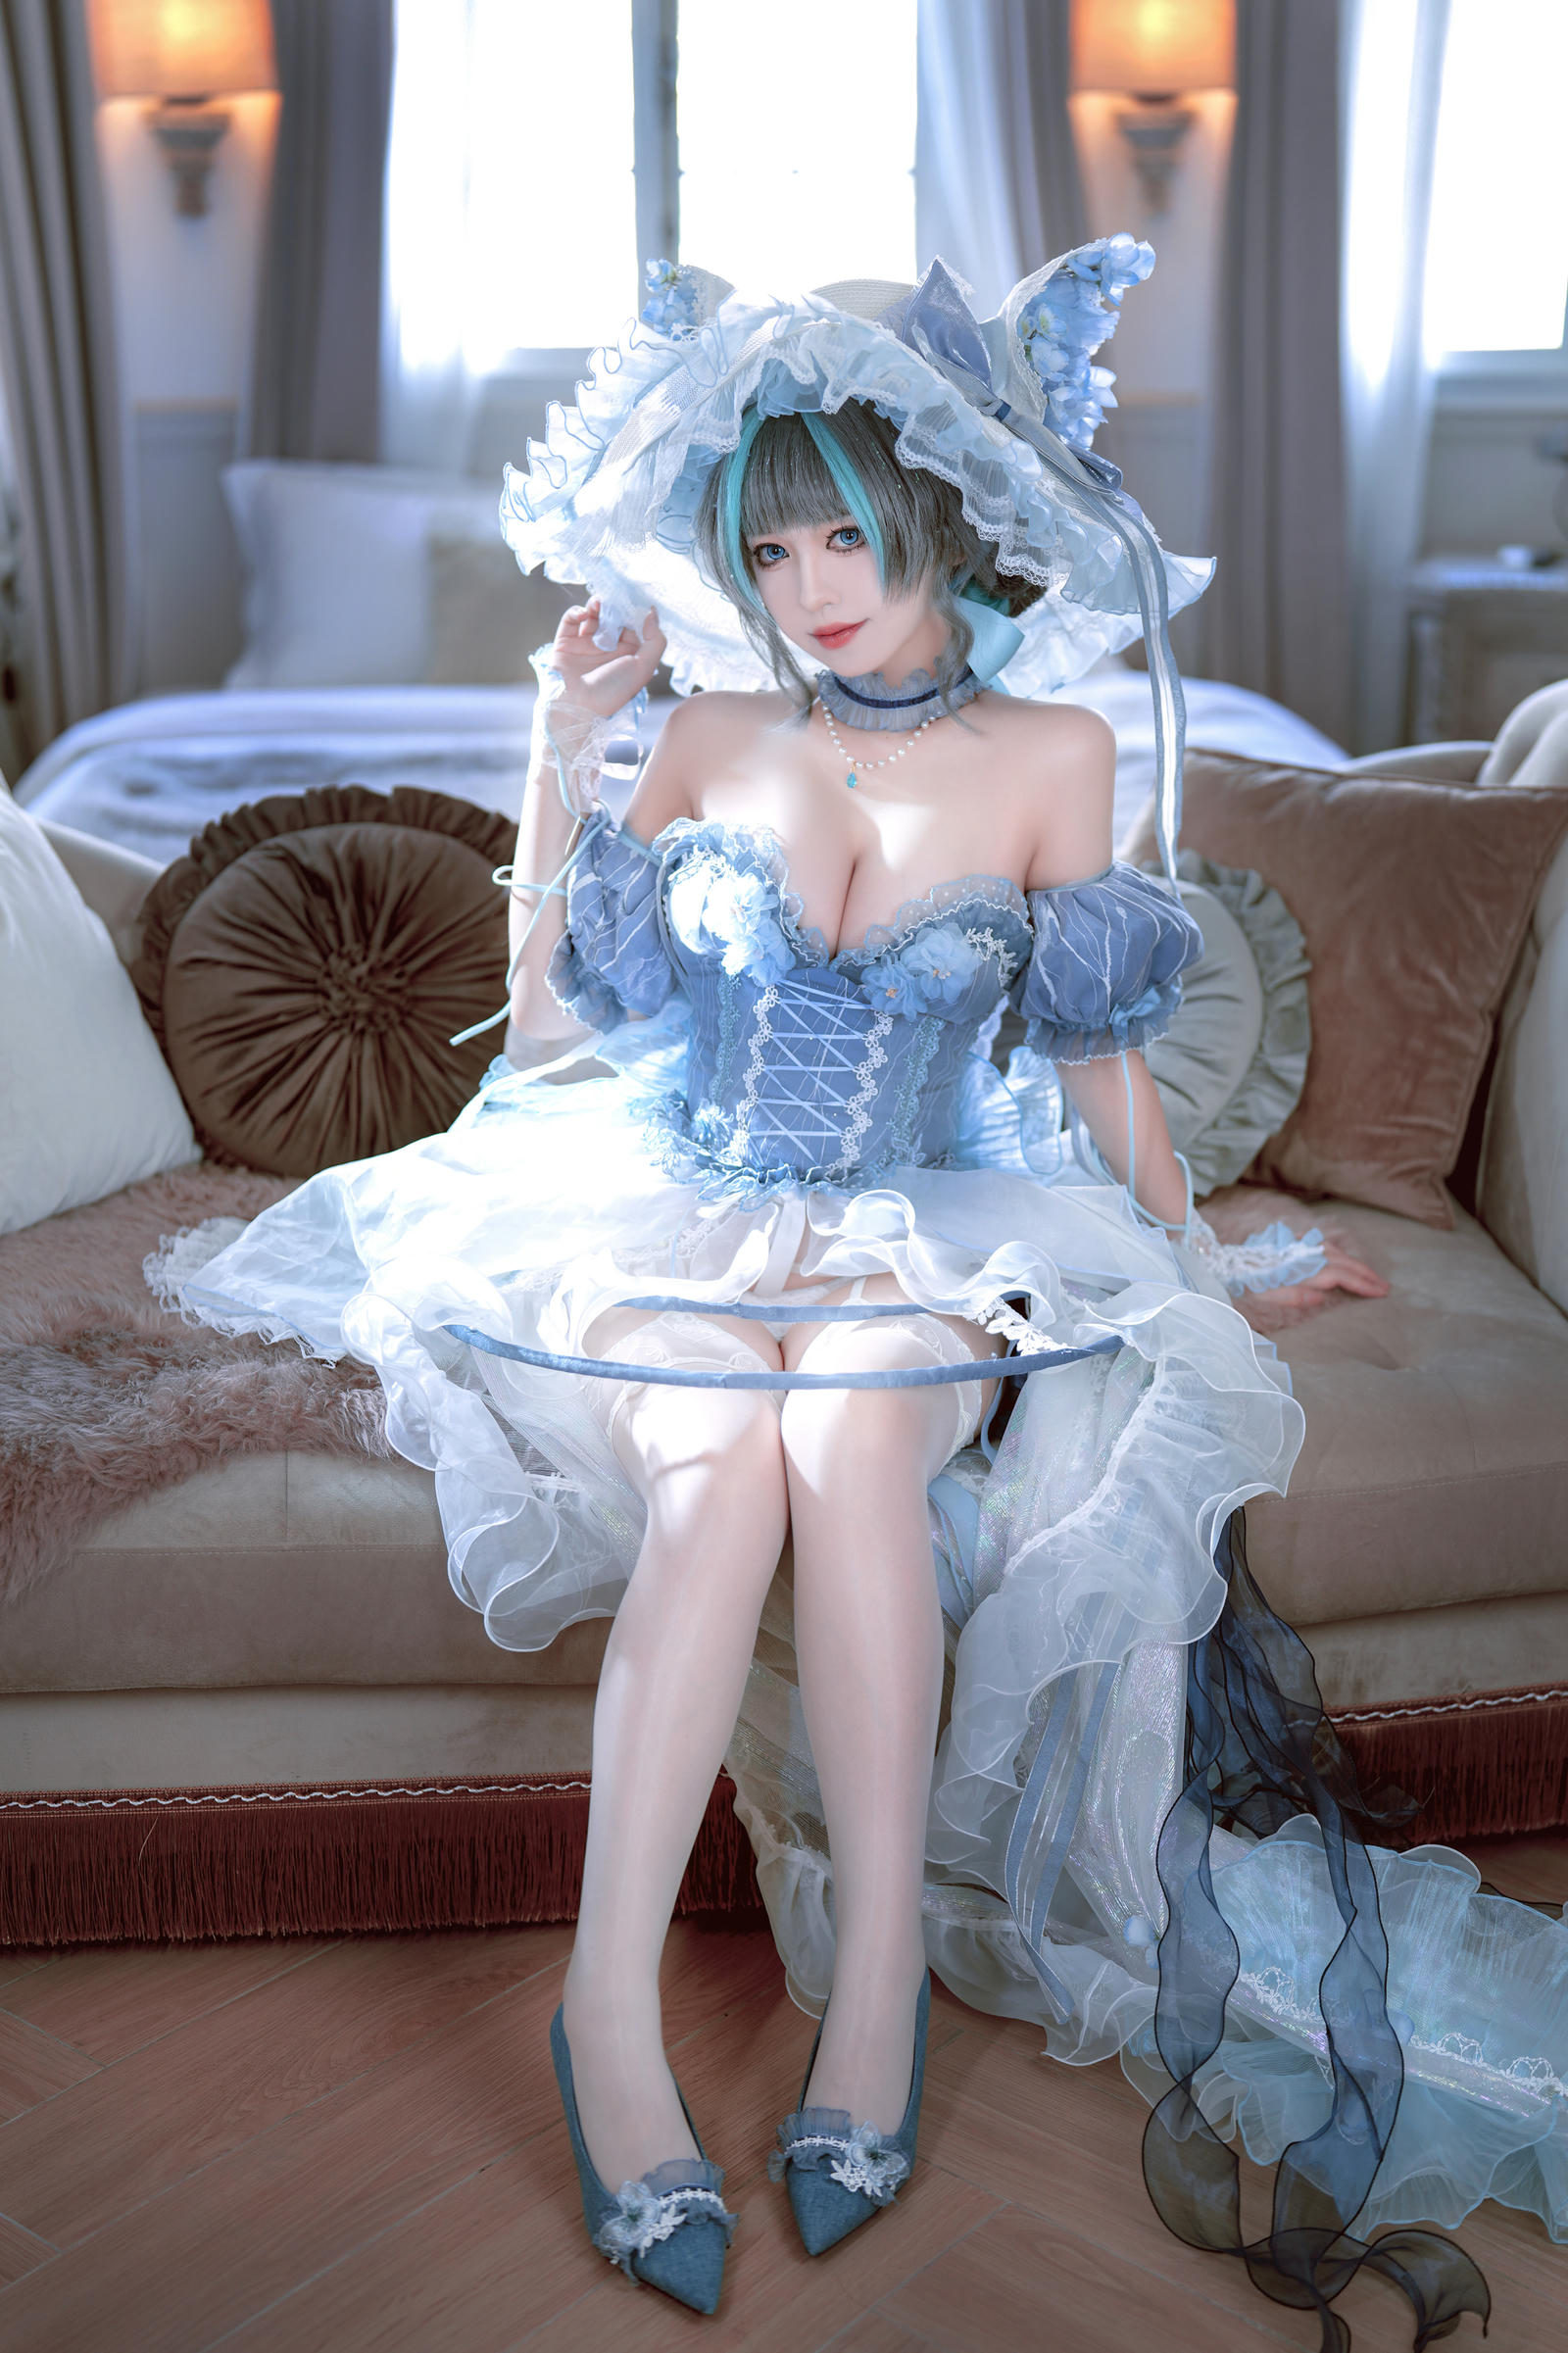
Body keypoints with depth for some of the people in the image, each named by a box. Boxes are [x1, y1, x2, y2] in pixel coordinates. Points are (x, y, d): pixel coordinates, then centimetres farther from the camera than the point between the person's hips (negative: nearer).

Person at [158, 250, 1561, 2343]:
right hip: (671, 1213, 1)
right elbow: (556, 1017, 9)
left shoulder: (1047, 751, 5)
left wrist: (1196, 1258, 16)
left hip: (931, 1233, 0)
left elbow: (1099, 1049, 12)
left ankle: (881, 1980, -29)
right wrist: (561, 751, 2)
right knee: (717, 1470, -34)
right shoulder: (714, 728, 8)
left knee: (850, 1434, -36)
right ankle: (614, 2013, -33)